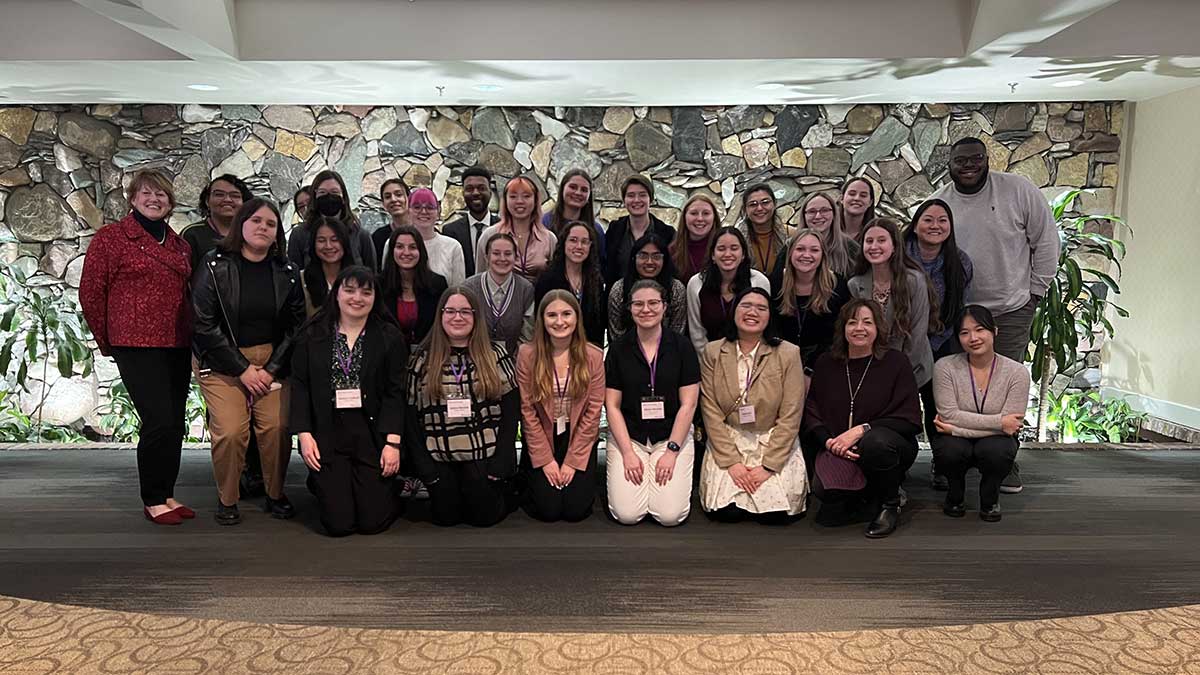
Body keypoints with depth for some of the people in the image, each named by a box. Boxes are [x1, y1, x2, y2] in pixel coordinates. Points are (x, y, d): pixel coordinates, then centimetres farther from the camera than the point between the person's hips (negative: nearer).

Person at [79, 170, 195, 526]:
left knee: (175, 423, 8)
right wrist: (109, 342, 5)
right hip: (137, 346, -6)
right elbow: (90, 293, 0)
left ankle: (166, 494, 22)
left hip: (178, 346, 6)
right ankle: (153, 500, 6)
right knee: (160, 421, -11)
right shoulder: (110, 237, -1)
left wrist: (191, 339, 12)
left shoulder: (179, 245, 15)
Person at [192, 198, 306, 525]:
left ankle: (276, 494, 12)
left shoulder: (286, 272, 3)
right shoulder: (214, 266, -6)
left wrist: (272, 368, -6)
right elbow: (204, 325, -10)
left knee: (277, 427, -10)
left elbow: (296, 324, 3)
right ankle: (227, 500, 8)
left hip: (272, 360, 3)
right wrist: (242, 369, -12)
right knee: (230, 431, -15)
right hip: (221, 361, -2)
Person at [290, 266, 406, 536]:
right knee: (339, 523, -3)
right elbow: (299, 387, 3)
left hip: (373, 435, 0)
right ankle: (323, 484, 29)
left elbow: (395, 392, -3)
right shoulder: (312, 336, 5)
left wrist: (392, 442, -11)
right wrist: (304, 434, -8)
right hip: (326, 435, 1)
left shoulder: (390, 337, 1)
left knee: (374, 520, -3)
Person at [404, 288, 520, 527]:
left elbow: (511, 411, -2)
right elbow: (411, 418, 1)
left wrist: (501, 465, -9)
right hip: (440, 461, 1)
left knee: (484, 516, -6)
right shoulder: (423, 360, 3)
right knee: (446, 517, -4)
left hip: (485, 458, -1)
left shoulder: (496, 355, 2)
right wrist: (426, 469, -7)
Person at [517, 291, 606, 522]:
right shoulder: (527, 354, -10)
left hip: (579, 439, 1)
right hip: (541, 439, 0)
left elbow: (593, 412, -7)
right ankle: (532, 479, 23)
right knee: (548, 510, -9)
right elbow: (527, 410, -8)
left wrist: (573, 461, -10)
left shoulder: (593, 356, -8)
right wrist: (545, 459, -9)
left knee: (576, 509, -9)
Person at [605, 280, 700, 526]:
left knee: (670, 515, -14)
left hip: (672, 435, 0)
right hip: (627, 436, 1)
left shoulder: (681, 346, -2)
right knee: (627, 514, -14)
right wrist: (627, 452, -9)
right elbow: (612, 406, 0)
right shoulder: (619, 349, 0)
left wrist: (672, 450, -10)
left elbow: (688, 404, -3)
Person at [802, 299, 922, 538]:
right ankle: (870, 501, 9)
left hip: (889, 445, -2)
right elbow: (811, 411, 5)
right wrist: (829, 441, -15)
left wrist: (861, 430, -20)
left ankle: (890, 504, -6)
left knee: (875, 441, -37)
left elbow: (909, 419, -8)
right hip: (837, 449, 2)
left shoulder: (895, 362, -2)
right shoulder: (825, 363, 6)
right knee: (824, 490, -27)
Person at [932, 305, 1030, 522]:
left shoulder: (1017, 372, -11)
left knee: (995, 450, -34)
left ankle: (990, 497, 2)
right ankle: (955, 494, 4)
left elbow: (1010, 426, -18)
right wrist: (998, 421, -23)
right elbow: (948, 415, -18)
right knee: (949, 449, -34)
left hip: (994, 440, 0)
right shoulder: (945, 367, -12)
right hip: (957, 441, 0)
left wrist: (957, 429, -23)